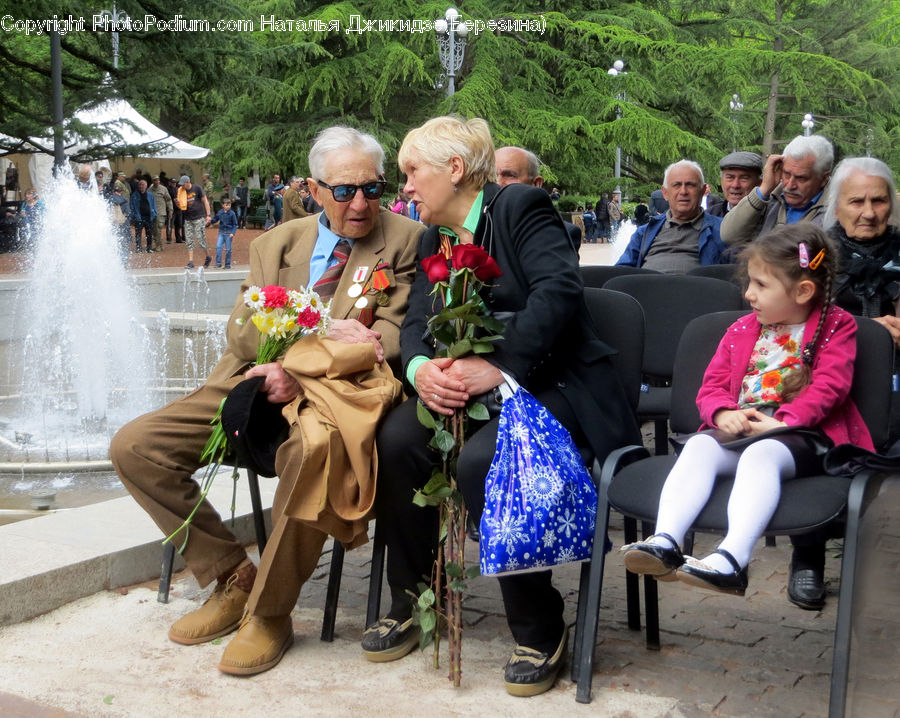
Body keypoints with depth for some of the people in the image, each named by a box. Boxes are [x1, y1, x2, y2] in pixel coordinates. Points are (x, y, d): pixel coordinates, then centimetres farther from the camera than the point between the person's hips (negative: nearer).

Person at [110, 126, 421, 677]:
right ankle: (233, 577, 2)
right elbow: (243, 329, 6)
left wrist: (300, 368, -19)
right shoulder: (277, 243, 17)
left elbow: (390, 337, -7)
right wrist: (322, 332, -13)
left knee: (312, 447, -40)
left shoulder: (403, 241, 3)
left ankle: (269, 611, -19)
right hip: (254, 384, 6)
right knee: (134, 446, -9)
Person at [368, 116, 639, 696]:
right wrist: (420, 366, -16)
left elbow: (559, 289, -22)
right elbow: (416, 323, 8)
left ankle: (541, 631, -14)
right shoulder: (434, 237, 17)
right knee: (396, 440, -20)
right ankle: (409, 604, -1)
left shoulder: (522, 208, -6)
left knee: (482, 461, -34)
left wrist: (499, 366, -29)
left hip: (551, 385, -7)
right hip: (470, 388, 7)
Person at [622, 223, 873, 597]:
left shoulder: (836, 326, 9)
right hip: (739, 428, 5)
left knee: (761, 454, -38)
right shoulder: (742, 331, 23)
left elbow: (829, 385, -6)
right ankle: (665, 541, -46)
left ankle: (732, 558, -57)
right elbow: (712, 385, 16)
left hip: (802, 432, -4)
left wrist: (782, 421, -20)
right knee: (699, 447, -29)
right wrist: (722, 413, -9)